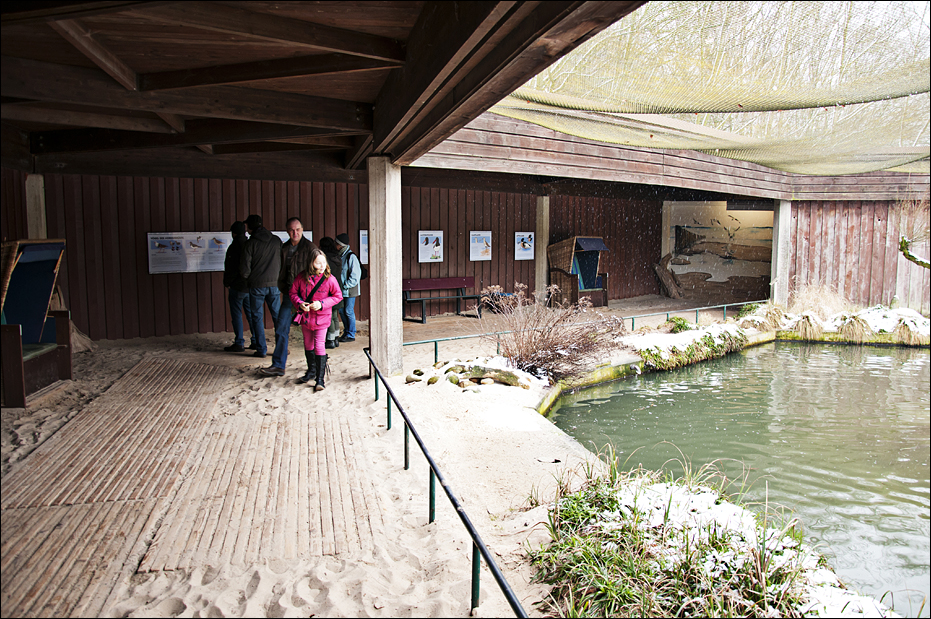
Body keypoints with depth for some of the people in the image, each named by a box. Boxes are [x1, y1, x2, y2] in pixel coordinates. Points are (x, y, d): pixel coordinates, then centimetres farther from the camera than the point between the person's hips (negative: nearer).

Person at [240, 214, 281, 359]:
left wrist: (248, 278, 12)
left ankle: (261, 349, 7)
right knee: (278, 315, 10)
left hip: (257, 285, -3)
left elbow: (244, 268, -9)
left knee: (257, 317, 6)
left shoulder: (250, 243, -8)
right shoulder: (276, 241, 2)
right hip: (274, 284, 3)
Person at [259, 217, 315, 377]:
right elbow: (280, 270, 19)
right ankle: (278, 365, 11)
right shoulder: (283, 248, 10)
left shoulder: (310, 248, -6)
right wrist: (283, 288, 7)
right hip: (288, 295, 5)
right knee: (281, 329, 3)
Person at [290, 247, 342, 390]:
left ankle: (320, 378, -1)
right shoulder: (302, 278, -6)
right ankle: (311, 371, 38)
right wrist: (299, 303, -15)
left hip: (321, 318, -4)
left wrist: (322, 304, -17)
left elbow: (338, 296, -6)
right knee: (308, 345, 18)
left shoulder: (329, 279, -13)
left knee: (319, 345, -9)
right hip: (305, 317, 4)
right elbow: (293, 292, 4)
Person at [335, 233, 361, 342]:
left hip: (350, 290, -8)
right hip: (341, 289, 8)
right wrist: (339, 286, 6)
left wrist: (346, 285, -15)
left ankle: (351, 335, 7)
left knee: (349, 311, -3)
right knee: (341, 310, 12)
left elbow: (355, 275, -16)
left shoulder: (351, 257, -15)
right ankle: (346, 332, 25)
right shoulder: (339, 256, 9)